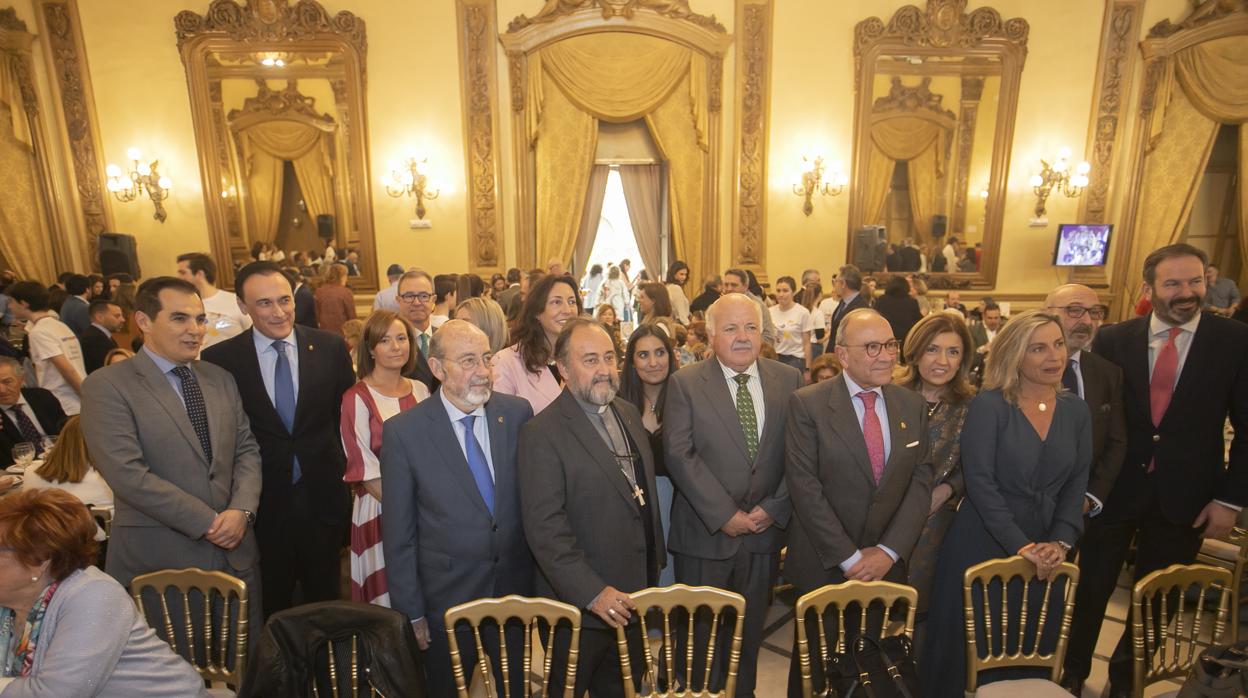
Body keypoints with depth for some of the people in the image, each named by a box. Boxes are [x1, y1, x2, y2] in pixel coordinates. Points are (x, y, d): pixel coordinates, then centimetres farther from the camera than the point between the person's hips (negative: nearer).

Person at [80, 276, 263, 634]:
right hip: (158, 557, -4)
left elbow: (247, 449, 7)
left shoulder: (221, 378, 8)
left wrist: (241, 510, -9)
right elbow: (128, 474, -17)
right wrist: (208, 523, -16)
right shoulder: (106, 386, -9)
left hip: (236, 550, 5)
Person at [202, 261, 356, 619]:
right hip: (262, 500, -1)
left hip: (321, 497, 1)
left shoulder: (331, 347, -5)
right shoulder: (219, 359, -8)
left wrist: (340, 464, 2)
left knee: (324, 600, 19)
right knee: (271, 607, 18)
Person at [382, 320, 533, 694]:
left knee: (516, 687, 20)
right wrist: (411, 610, -4)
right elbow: (399, 533, -8)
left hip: (515, 590, 2)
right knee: (447, 688, 20)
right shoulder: (403, 431, -14)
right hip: (446, 597, -2)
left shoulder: (518, 413, -8)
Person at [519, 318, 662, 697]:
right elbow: (544, 528, -22)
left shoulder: (628, 413, 3)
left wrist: (654, 566, 12)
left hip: (633, 595, 6)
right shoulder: (541, 433, -19)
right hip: (581, 599, -6)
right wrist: (592, 593, -24)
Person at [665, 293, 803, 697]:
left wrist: (774, 508, -9)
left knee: (750, 629, 20)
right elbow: (678, 454, -14)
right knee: (700, 632, 13)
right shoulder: (685, 383, -8)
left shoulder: (789, 380, 1)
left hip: (765, 531, 3)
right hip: (704, 534, -2)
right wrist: (724, 514, -16)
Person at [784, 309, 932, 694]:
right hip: (823, 565, -4)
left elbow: (921, 482, 1)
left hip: (887, 564, 4)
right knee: (815, 668, 14)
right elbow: (805, 487, -15)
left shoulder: (913, 405, 3)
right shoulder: (806, 404, -12)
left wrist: (889, 551, -8)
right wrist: (848, 557, -15)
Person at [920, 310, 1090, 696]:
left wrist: (1060, 541, -8)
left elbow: (1077, 483, 4)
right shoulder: (988, 405, -12)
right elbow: (980, 482, -16)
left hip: (1046, 551, 5)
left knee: (1034, 651, 16)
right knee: (971, 648, 8)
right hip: (983, 544, -4)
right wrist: (1022, 545, -18)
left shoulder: (1075, 409, 4)